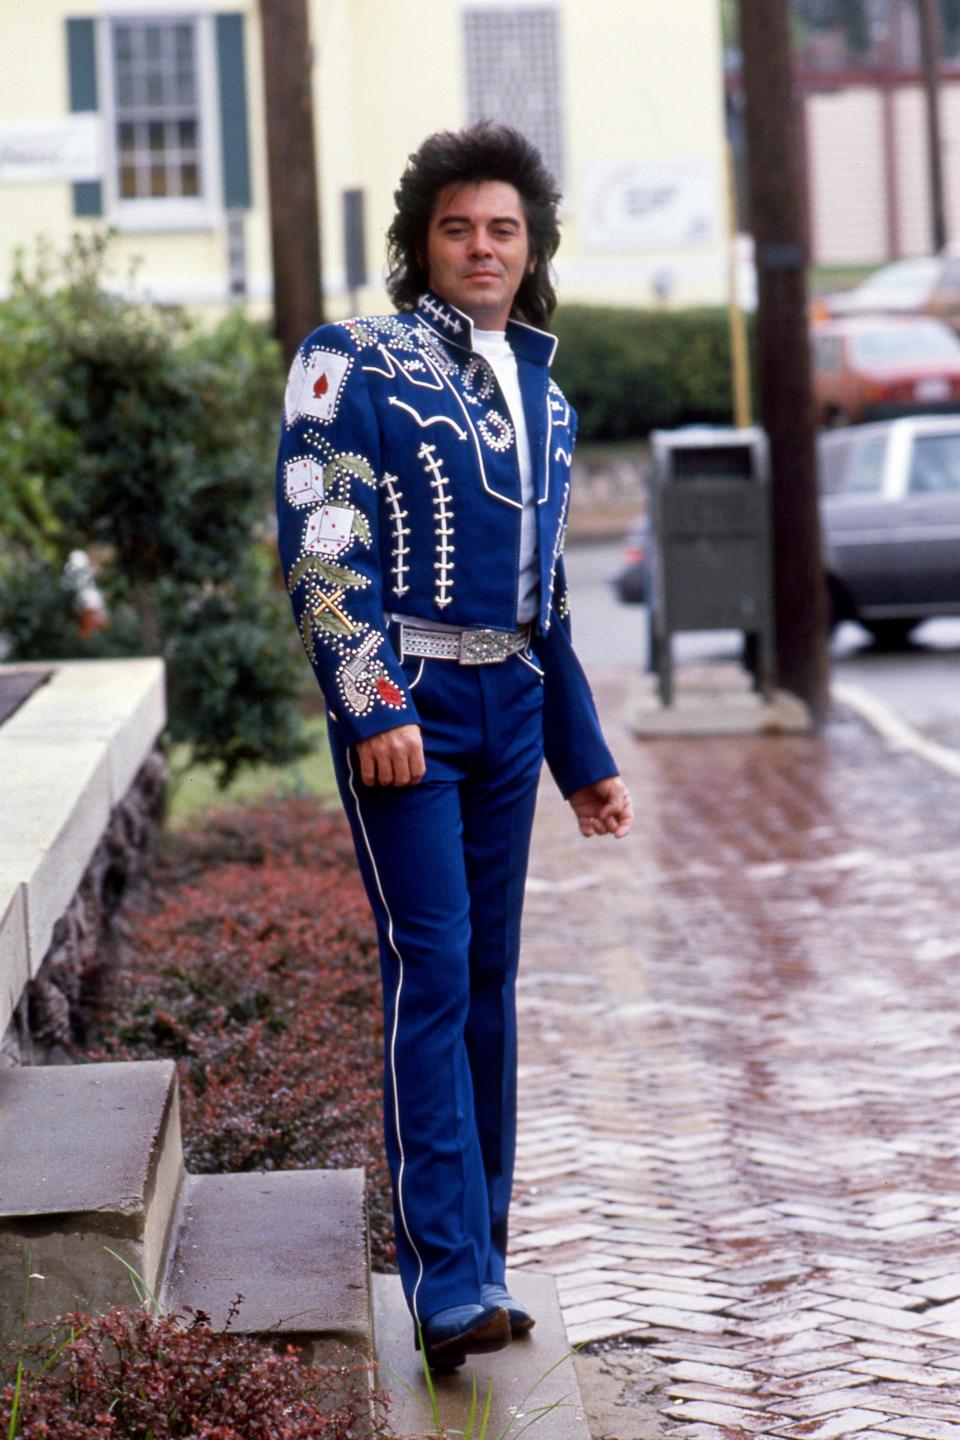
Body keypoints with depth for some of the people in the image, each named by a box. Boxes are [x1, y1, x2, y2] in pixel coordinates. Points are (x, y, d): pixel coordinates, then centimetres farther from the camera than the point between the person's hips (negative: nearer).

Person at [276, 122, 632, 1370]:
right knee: (433, 971, -13)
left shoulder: (546, 406, 17)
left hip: (508, 709, 6)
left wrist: (586, 760, 22)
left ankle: (480, 1255, 16)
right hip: (404, 706, -6)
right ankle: (449, 1281, -14)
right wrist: (371, 706, -21)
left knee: (490, 977, 8)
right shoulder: (356, 366, -2)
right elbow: (321, 547, -11)